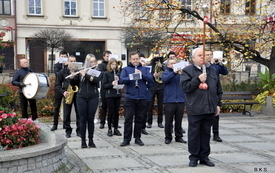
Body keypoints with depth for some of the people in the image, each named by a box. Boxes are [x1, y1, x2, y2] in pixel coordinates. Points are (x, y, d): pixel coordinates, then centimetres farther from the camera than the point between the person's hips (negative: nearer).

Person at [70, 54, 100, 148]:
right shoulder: (81, 71, 7)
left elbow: (96, 80, -15)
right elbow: (73, 84, 8)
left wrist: (85, 75, -23)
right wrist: (72, 77, -13)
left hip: (93, 98, -1)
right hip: (81, 98, 1)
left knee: (91, 119, 3)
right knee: (83, 119, 2)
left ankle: (91, 140, 13)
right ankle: (83, 140, 10)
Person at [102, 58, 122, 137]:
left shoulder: (118, 73, 8)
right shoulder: (106, 74, -2)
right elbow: (104, 85, -6)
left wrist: (118, 80, -8)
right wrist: (111, 84, -21)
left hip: (117, 94, 3)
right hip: (110, 95, -3)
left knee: (116, 112, 6)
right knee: (110, 112, -1)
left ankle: (116, 129, 15)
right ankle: (109, 129, 9)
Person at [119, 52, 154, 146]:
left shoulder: (144, 69, 12)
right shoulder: (126, 69, 7)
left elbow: (151, 79, -1)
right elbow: (121, 80, -9)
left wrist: (142, 74, -13)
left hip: (142, 98, 2)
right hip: (130, 98, -2)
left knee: (139, 119, 8)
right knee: (128, 119, -3)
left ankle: (137, 138, 18)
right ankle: (126, 139, 3)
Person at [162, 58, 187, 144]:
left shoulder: (181, 72, 11)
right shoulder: (166, 73, 7)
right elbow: (165, 79, -15)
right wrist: (174, 73, -25)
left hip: (180, 100, 2)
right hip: (169, 100, -2)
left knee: (179, 120, 7)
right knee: (168, 120, 2)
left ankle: (179, 136, 17)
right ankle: (168, 137, 12)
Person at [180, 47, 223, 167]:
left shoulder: (212, 70, 13)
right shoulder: (187, 71, 0)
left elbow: (218, 89, 17)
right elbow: (185, 87, -12)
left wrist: (218, 104, 13)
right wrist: (198, 79, -18)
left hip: (209, 108, 4)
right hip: (195, 109, -4)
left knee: (206, 133, 10)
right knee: (194, 133, 2)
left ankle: (204, 156, 19)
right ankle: (194, 157, 13)